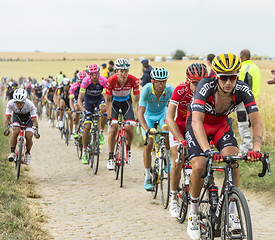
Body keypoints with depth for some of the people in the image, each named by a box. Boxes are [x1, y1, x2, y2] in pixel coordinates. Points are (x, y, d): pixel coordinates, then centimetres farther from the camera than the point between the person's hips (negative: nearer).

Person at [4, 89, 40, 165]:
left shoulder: (30, 104, -35)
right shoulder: (10, 104, -31)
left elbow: (34, 120, -32)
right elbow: (8, 118, -26)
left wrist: (36, 131, -43)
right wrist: (6, 129, -40)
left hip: (28, 117, -1)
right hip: (17, 116, 1)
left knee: (29, 137, -16)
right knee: (15, 132, -28)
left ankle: (28, 153, 12)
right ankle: (12, 152, -14)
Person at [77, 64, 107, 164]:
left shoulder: (104, 81, -30)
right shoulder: (86, 81, -31)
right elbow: (79, 100, -33)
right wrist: (84, 111, -49)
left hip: (99, 98, 1)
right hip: (88, 100, -1)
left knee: (104, 109, -36)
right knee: (87, 127, -10)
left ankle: (101, 133, -15)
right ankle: (84, 152, 3)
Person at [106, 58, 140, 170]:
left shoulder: (133, 80, -27)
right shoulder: (111, 81, -29)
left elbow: (137, 100, -18)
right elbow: (108, 100, -18)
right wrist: (109, 116, -25)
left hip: (126, 102, 1)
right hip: (114, 102, -1)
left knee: (129, 127, -16)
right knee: (113, 128, -16)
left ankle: (128, 149, 15)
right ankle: (110, 158, -8)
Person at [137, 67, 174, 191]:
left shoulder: (170, 90, -28)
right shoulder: (146, 90, -33)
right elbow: (140, 112, -38)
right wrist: (147, 129, -53)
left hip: (162, 113, 1)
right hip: (148, 115, -1)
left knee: (167, 131, -28)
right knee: (148, 144, -15)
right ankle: (148, 177, -3)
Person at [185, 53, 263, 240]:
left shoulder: (243, 90, -27)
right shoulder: (206, 86, -35)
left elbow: (256, 121, -30)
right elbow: (197, 121, -44)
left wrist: (256, 149, -47)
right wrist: (208, 151, -58)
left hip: (221, 123, 2)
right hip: (198, 124, -2)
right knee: (200, 166, -21)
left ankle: (231, 211, -8)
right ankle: (194, 213, 3)